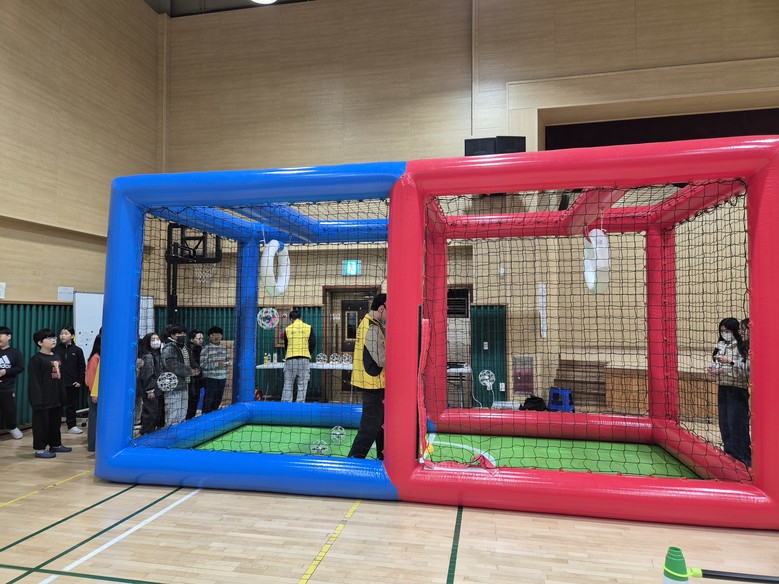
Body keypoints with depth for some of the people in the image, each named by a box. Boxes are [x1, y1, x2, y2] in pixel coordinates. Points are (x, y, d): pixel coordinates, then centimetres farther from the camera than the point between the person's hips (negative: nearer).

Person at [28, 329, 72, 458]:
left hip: (56, 398, 8)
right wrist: (37, 399, -18)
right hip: (43, 399, -8)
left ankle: (56, 444, 28)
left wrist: (63, 396, 14)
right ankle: (40, 449, 10)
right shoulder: (36, 359, -12)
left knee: (55, 423, 16)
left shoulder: (57, 358, 12)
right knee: (41, 424, 1)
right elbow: (34, 382, -15)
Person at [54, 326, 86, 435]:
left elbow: (82, 367, 4)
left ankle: (72, 426, 19)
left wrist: (80, 381, -2)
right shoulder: (55, 349, -1)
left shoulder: (77, 350, 2)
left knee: (71, 405, 10)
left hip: (72, 383, 1)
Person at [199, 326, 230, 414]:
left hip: (222, 378, 6)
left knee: (218, 400, 14)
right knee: (208, 400, -2)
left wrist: (224, 363, -7)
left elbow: (228, 360, 15)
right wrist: (217, 364, -21)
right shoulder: (206, 348, -8)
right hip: (210, 378, -6)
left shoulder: (224, 348, 9)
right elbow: (202, 365, -14)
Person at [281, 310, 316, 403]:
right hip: (305, 359, 0)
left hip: (290, 359, 0)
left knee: (288, 385, 7)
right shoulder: (308, 328, 3)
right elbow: (313, 344, 1)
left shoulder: (287, 329, 5)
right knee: (302, 385, 4)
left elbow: (286, 346, 14)